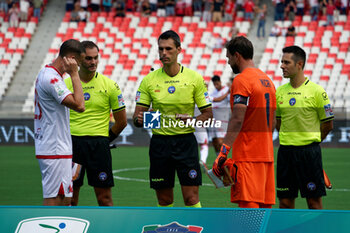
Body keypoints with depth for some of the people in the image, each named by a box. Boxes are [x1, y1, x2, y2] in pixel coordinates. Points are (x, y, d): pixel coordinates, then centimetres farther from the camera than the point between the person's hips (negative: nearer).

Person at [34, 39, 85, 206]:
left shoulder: (45, 74, 15)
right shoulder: (51, 78, -18)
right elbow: (79, 105, -25)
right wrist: (74, 74, -19)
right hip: (54, 151, -10)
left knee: (65, 199, 13)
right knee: (53, 199, -8)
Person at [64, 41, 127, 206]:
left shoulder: (109, 85, 1)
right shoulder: (66, 84, 4)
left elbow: (121, 121, 7)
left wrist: (104, 140, 7)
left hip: (98, 145, -1)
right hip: (72, 143, 1)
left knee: (104, 198, -2)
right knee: (70, 198, 5)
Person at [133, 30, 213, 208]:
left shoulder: (195, 78, -1)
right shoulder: (149, 80, 3)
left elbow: (208, 113, 2)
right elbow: (137, 114, 5)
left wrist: (192, 121, -18)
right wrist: (139, 119, -19)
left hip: (185, 141, -2)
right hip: (159, 142, 2)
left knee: (191, 198, -7)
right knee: (164, 200, 6)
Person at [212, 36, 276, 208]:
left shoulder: (242, 80, -11)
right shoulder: (267, 80, 16)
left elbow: (237, 120, -19)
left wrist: (223, 153, -21)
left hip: (247, 156, -9)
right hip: (267, 154, 9)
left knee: (249, 206, -11)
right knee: (264, 206, 9)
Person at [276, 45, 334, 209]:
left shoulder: (316, 91, -6)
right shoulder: (280, 91, 8)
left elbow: (328, 124, 1)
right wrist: (289, 140, 14)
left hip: (309, 150, -4)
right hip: (285, 151, 4)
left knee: (314, 200, -2)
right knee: (285, 201, 5)